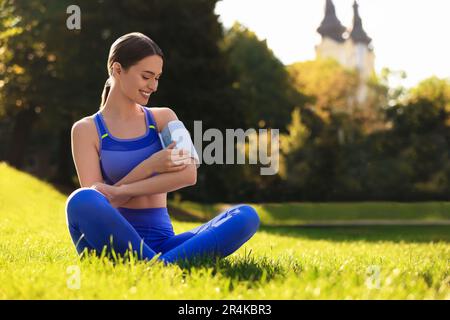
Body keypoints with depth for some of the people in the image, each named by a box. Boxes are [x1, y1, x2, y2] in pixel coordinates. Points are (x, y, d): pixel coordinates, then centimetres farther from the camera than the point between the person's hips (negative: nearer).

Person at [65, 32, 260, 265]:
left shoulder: (163, 118, 13)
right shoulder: (87, 130, 6)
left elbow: (189, 174, -5)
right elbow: (91, 201, -5)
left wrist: (122, 191, -14)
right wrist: (150, 166, -13)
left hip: (162, 240, 3)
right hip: (115, 243, -3)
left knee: (246, 216, -21)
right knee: (81, 200, -36)